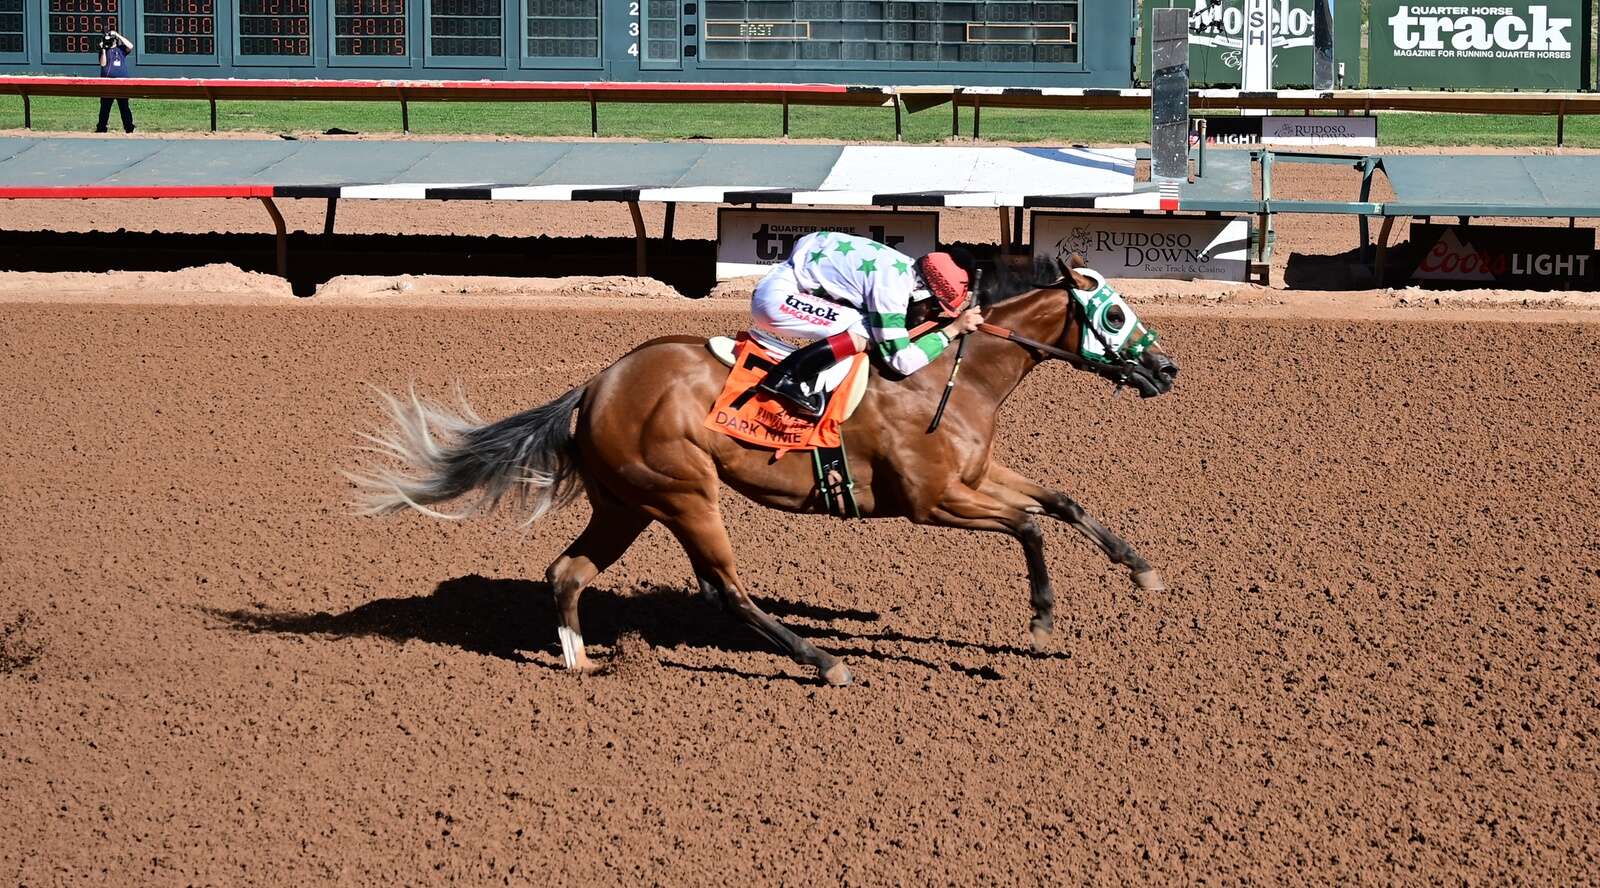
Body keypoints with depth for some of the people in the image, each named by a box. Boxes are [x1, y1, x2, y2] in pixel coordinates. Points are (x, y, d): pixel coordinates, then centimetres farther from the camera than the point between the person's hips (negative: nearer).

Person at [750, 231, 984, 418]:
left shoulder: (904, 266, 3)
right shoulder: (890, 283, -24)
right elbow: (903, 361, -22)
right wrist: (953, 329, -14)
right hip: (776, 296, -9)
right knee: (861, 335, -22)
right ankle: (783, 378, -18)